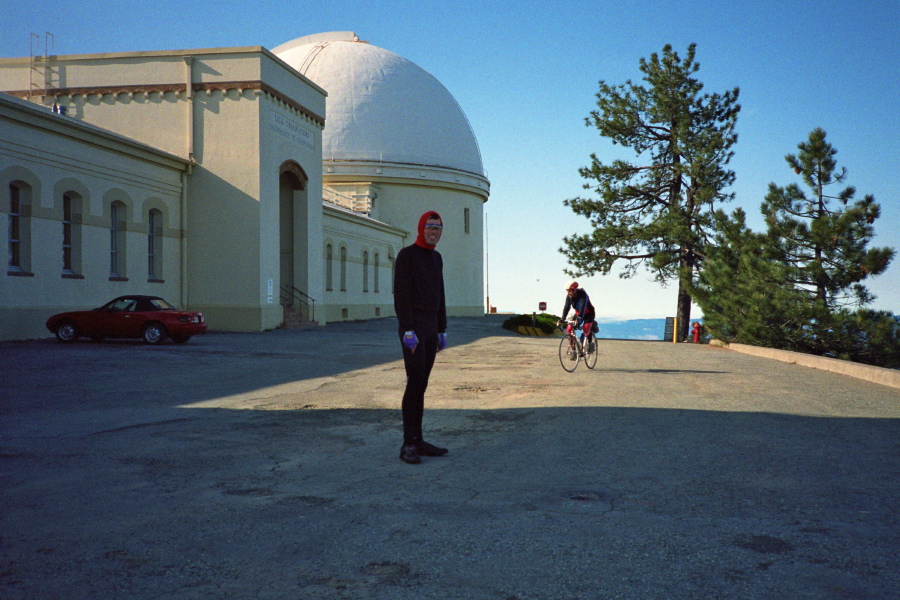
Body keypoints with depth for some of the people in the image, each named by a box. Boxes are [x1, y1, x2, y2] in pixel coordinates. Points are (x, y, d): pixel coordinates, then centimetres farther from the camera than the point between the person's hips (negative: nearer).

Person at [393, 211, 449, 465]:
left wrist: (442, 331, 16)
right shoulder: (406, 255, -7)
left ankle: (418, 441, 12)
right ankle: (408, 445, -9)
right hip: (412, 328, -8)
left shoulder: (436, 258, 17)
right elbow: (400, 294, -14)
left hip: (431, 329, 8)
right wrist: (408, 331, -21)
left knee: (421, 385, 8)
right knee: (415, 382, -12)